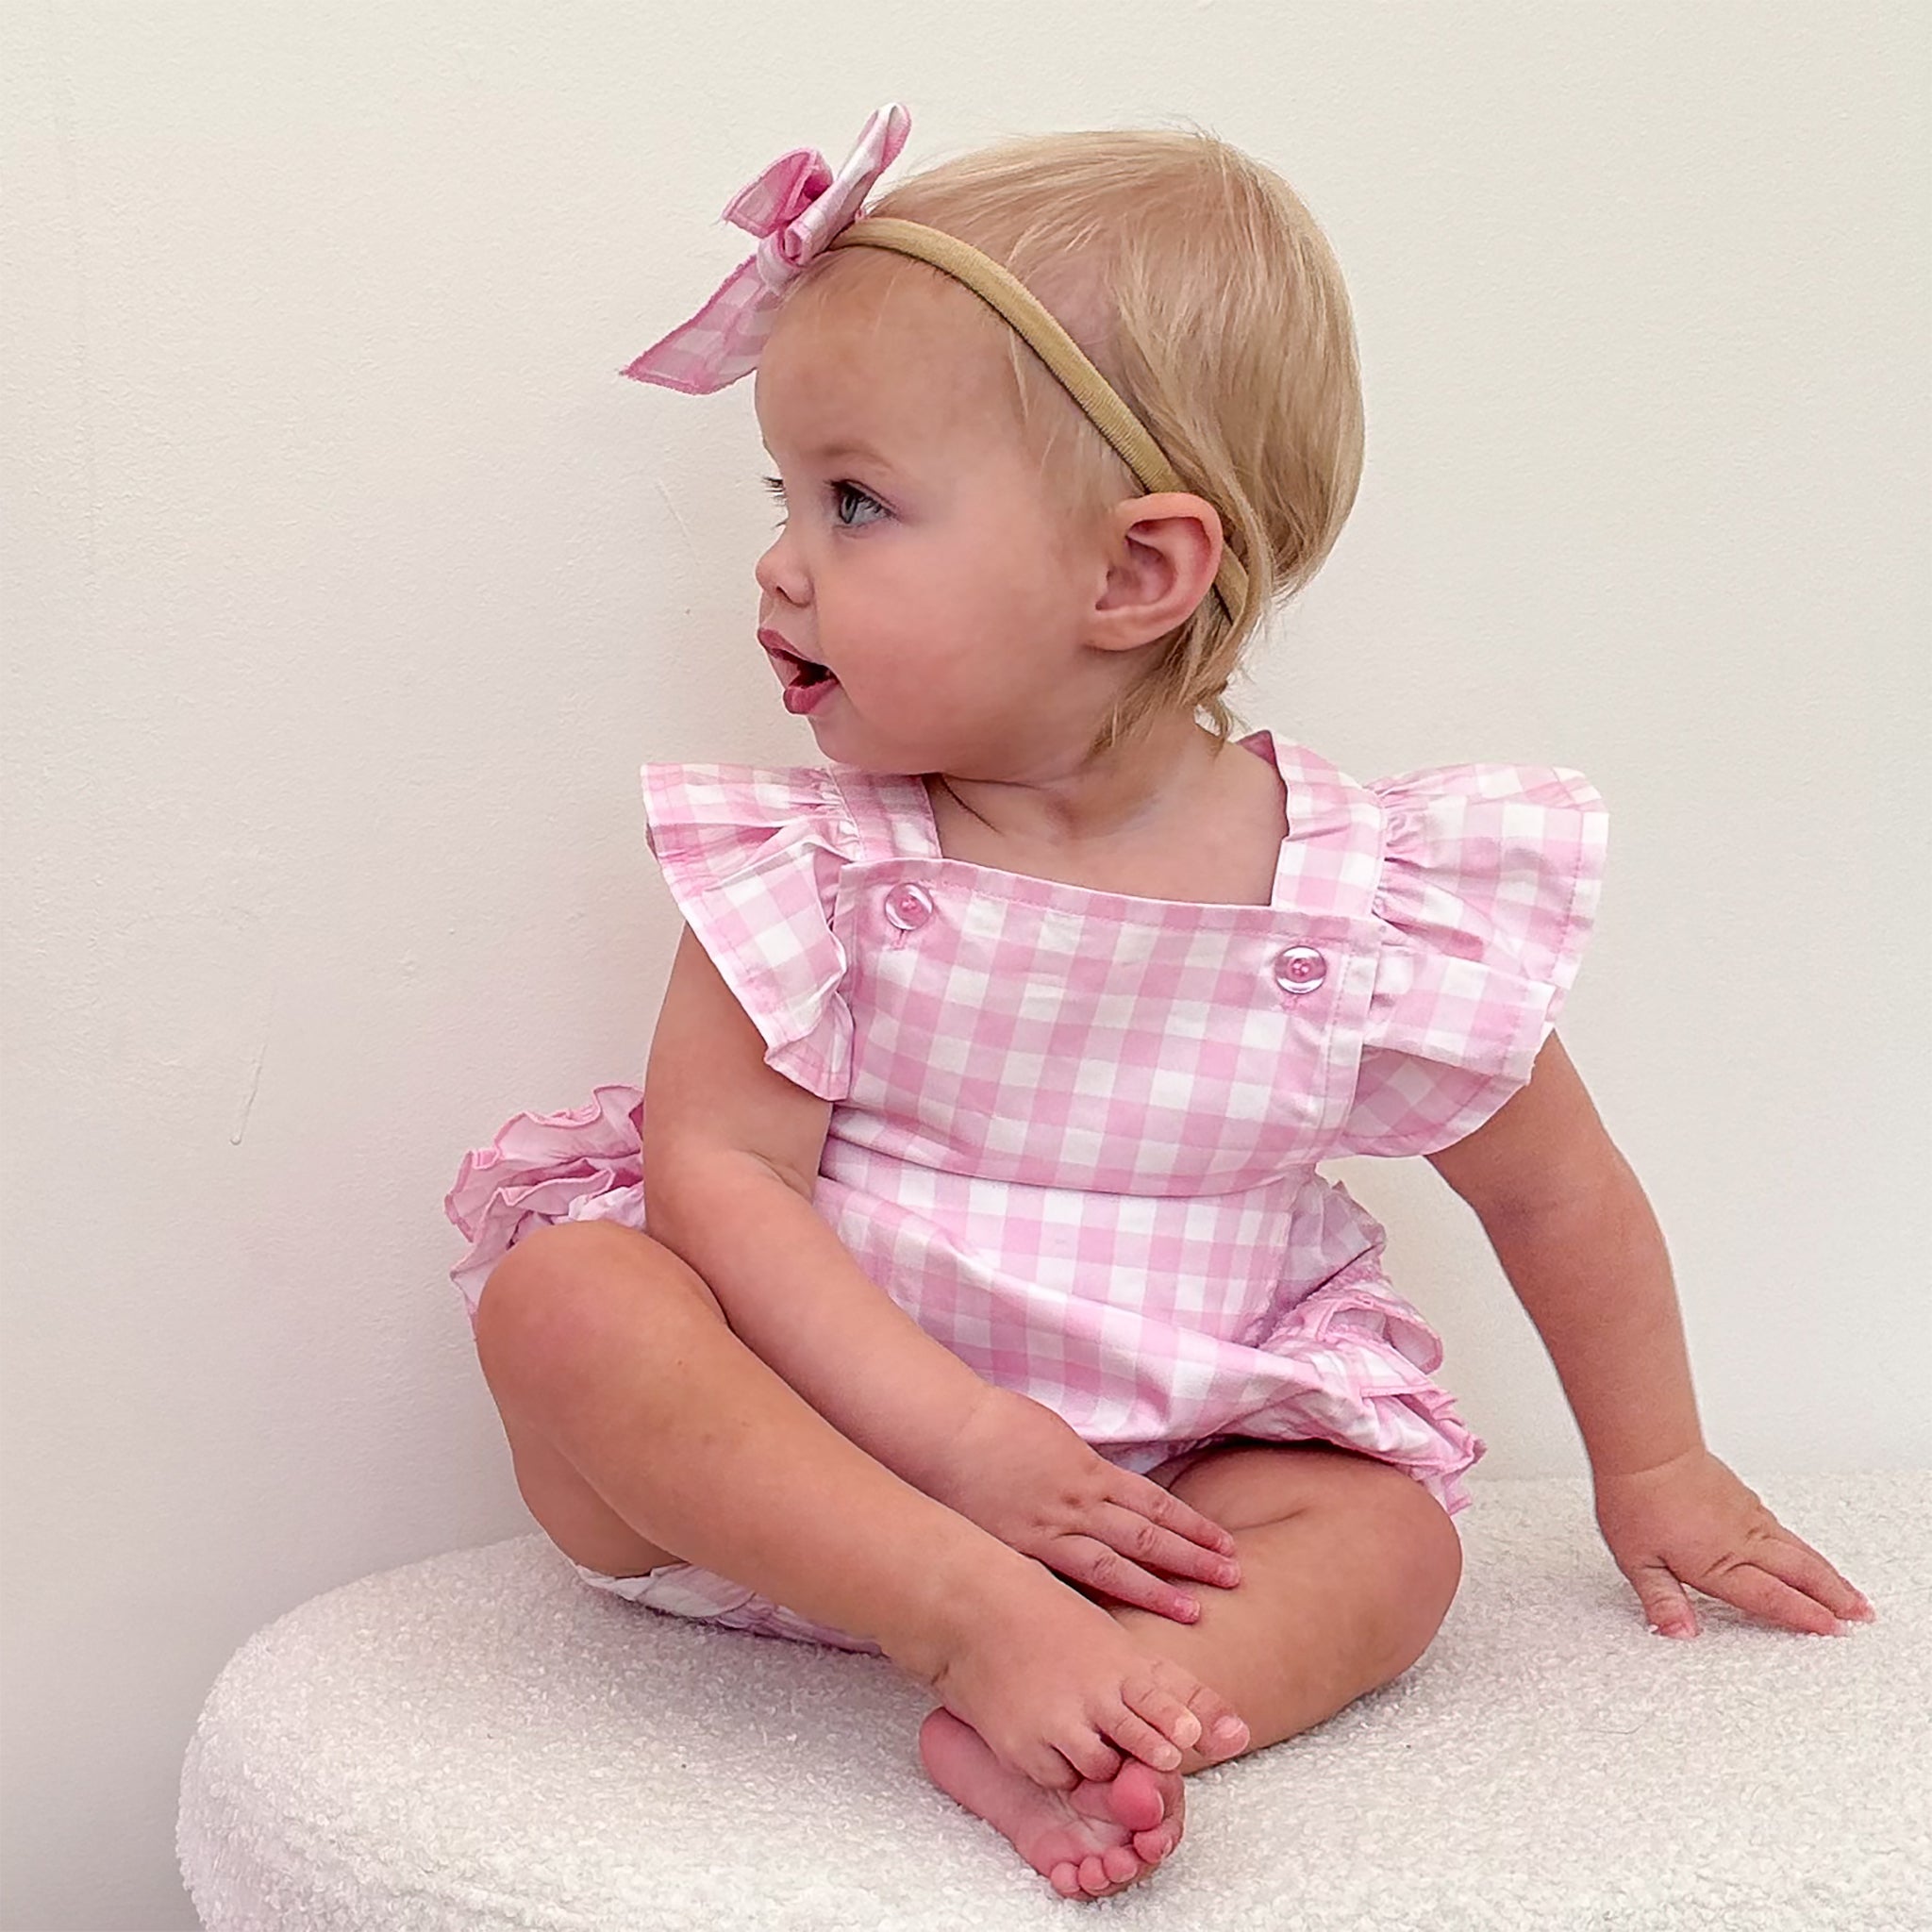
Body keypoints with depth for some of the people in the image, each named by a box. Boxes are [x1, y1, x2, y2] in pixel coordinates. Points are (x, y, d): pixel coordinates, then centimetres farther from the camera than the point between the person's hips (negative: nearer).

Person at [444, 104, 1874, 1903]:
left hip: (1160, 1480, 1)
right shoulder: (813, 861, -12)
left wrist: (1654, 1471, 13)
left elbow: (1555, 1192, 3)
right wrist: (974, 1451, -28)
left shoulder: (1372, 906, -13)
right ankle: (983, 1621, -35)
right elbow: (718, 1170, -17)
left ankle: (1053, 1730, -41)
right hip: (829, 1424, 0)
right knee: (563, 1297, -26)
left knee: (1392, 1542, -21)